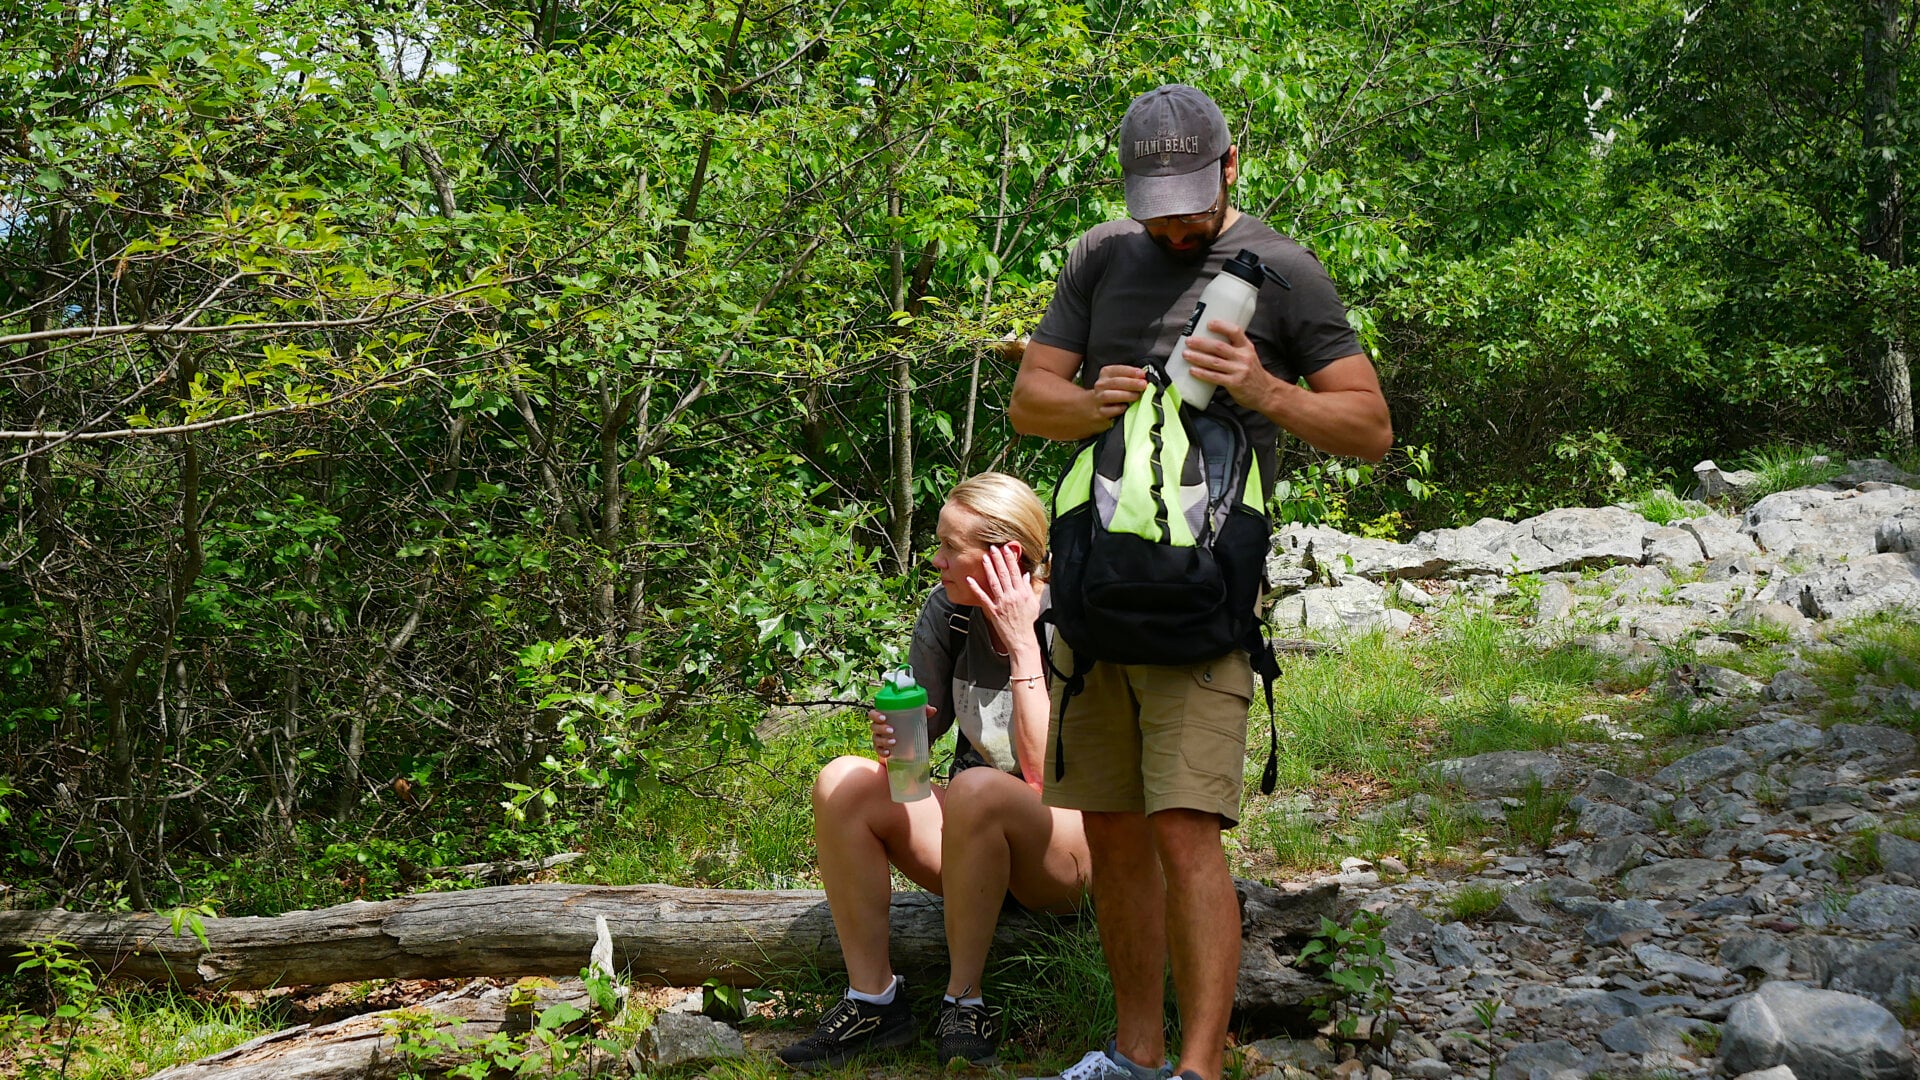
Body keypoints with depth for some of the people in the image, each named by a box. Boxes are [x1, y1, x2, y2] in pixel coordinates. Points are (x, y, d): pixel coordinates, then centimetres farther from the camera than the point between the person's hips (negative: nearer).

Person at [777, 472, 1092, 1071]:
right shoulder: (949, 609, -2)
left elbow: (1044, 774, -25)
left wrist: (1021, 643, -25)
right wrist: (892, 738, -17)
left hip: (1066, 848, -5)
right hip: (968, 834, 5)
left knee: (976, 788, -36)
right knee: (843, 782, -18)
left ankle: (964, 1001, -20)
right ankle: (873, 999, -13)